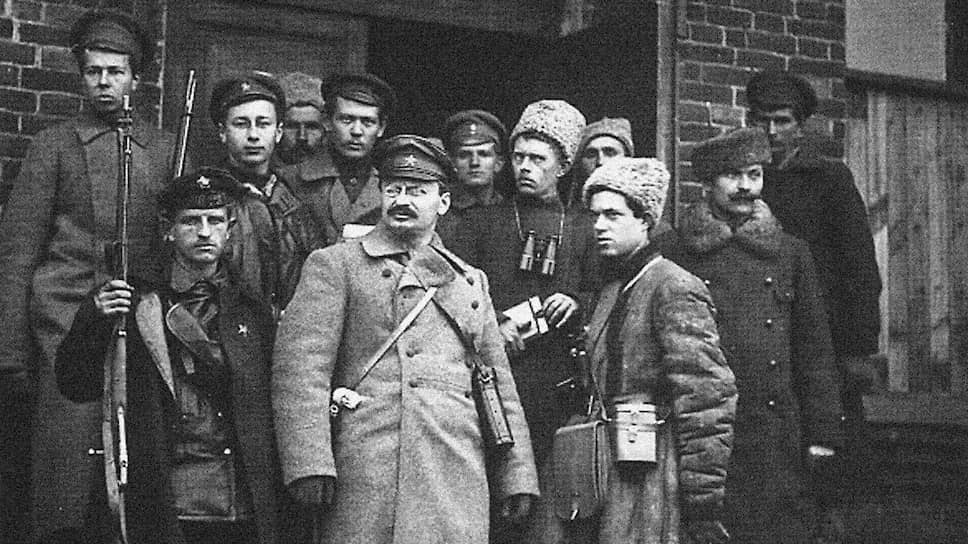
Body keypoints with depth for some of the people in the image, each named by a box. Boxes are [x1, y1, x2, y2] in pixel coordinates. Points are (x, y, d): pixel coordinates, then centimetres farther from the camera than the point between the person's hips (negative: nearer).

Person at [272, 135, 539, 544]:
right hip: (369, 479, -4)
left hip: (461, 478, 4)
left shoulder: (470, 281, 23)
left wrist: (516, 477, 14)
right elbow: (300, 368, -4)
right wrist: (309, 464, -15)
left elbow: (500, 386, 22)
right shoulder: (334, 266, 7)